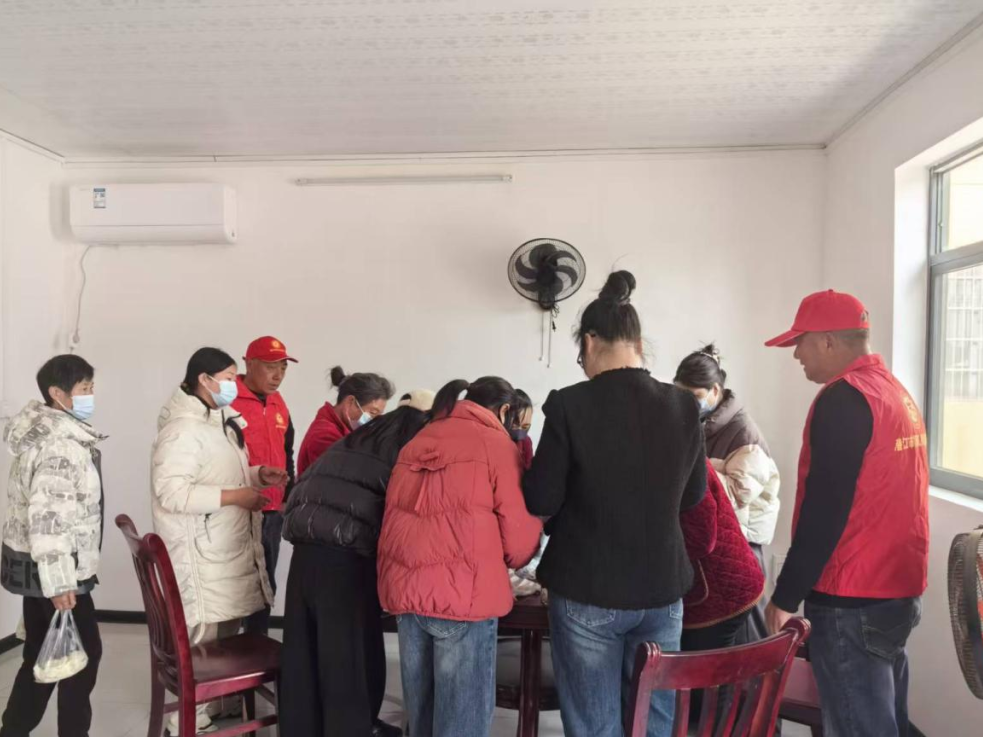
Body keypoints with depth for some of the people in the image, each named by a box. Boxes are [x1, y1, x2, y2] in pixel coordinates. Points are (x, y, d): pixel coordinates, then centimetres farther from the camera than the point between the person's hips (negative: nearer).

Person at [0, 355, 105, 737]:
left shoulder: (44, 432, 11)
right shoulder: (62, 445, -22)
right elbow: (46, 517, -27)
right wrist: (60, 581, -24)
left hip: (35, 566, 10)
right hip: (52, 570, -10)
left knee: (42, 655, 18)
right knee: (83, 652, 4)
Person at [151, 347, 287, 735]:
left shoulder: (220, 419, 14)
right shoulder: (183, 427, -18)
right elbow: (171, 491, -26)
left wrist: (257, 474, 5)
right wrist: (235, 496, -25)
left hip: (231, 546, 10)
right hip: (200, 553, -9)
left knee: (226, 631, 18)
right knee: (202, 638, 0)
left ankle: (215, 701, 34)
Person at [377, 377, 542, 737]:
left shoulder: (417, 441, 15)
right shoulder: (498, 444, -3)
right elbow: (520, 541, -3)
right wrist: (500, 559, 17)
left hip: (403, 589, 6)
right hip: (463, 593, -6)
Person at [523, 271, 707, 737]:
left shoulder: (570, 405, -16)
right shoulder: (684, 407, -4)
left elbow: (540, 500, -10)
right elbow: (693, 495, 9)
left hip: (587, 592, -3)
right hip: (662, 589, 4)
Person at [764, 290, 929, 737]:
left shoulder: (843, 399, -17)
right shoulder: (896, 391, 11)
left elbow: (824, 510, -21)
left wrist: (785, 598, -15)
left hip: (852, 600, -9)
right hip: (898, 589, 9)